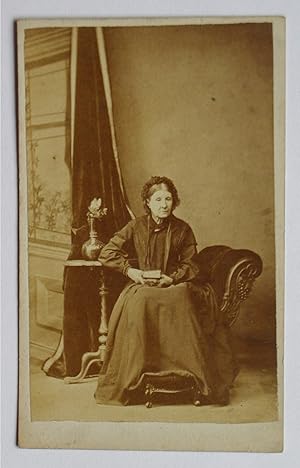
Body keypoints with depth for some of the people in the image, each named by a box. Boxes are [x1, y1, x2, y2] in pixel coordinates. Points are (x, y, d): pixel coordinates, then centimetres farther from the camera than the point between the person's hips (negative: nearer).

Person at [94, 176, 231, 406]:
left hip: (173, 285, 0)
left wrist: (169, 278, -10)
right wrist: (130, 271, -7)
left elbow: (190, 266, 7)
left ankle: (203, 384, -27)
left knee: (183, 300, -34)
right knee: (138, 303, -35)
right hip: (141, 286, 0)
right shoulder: (136, 227, 6)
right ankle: (131, 378, -26)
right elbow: (107, 253, 5)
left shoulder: (183, 229, 7)